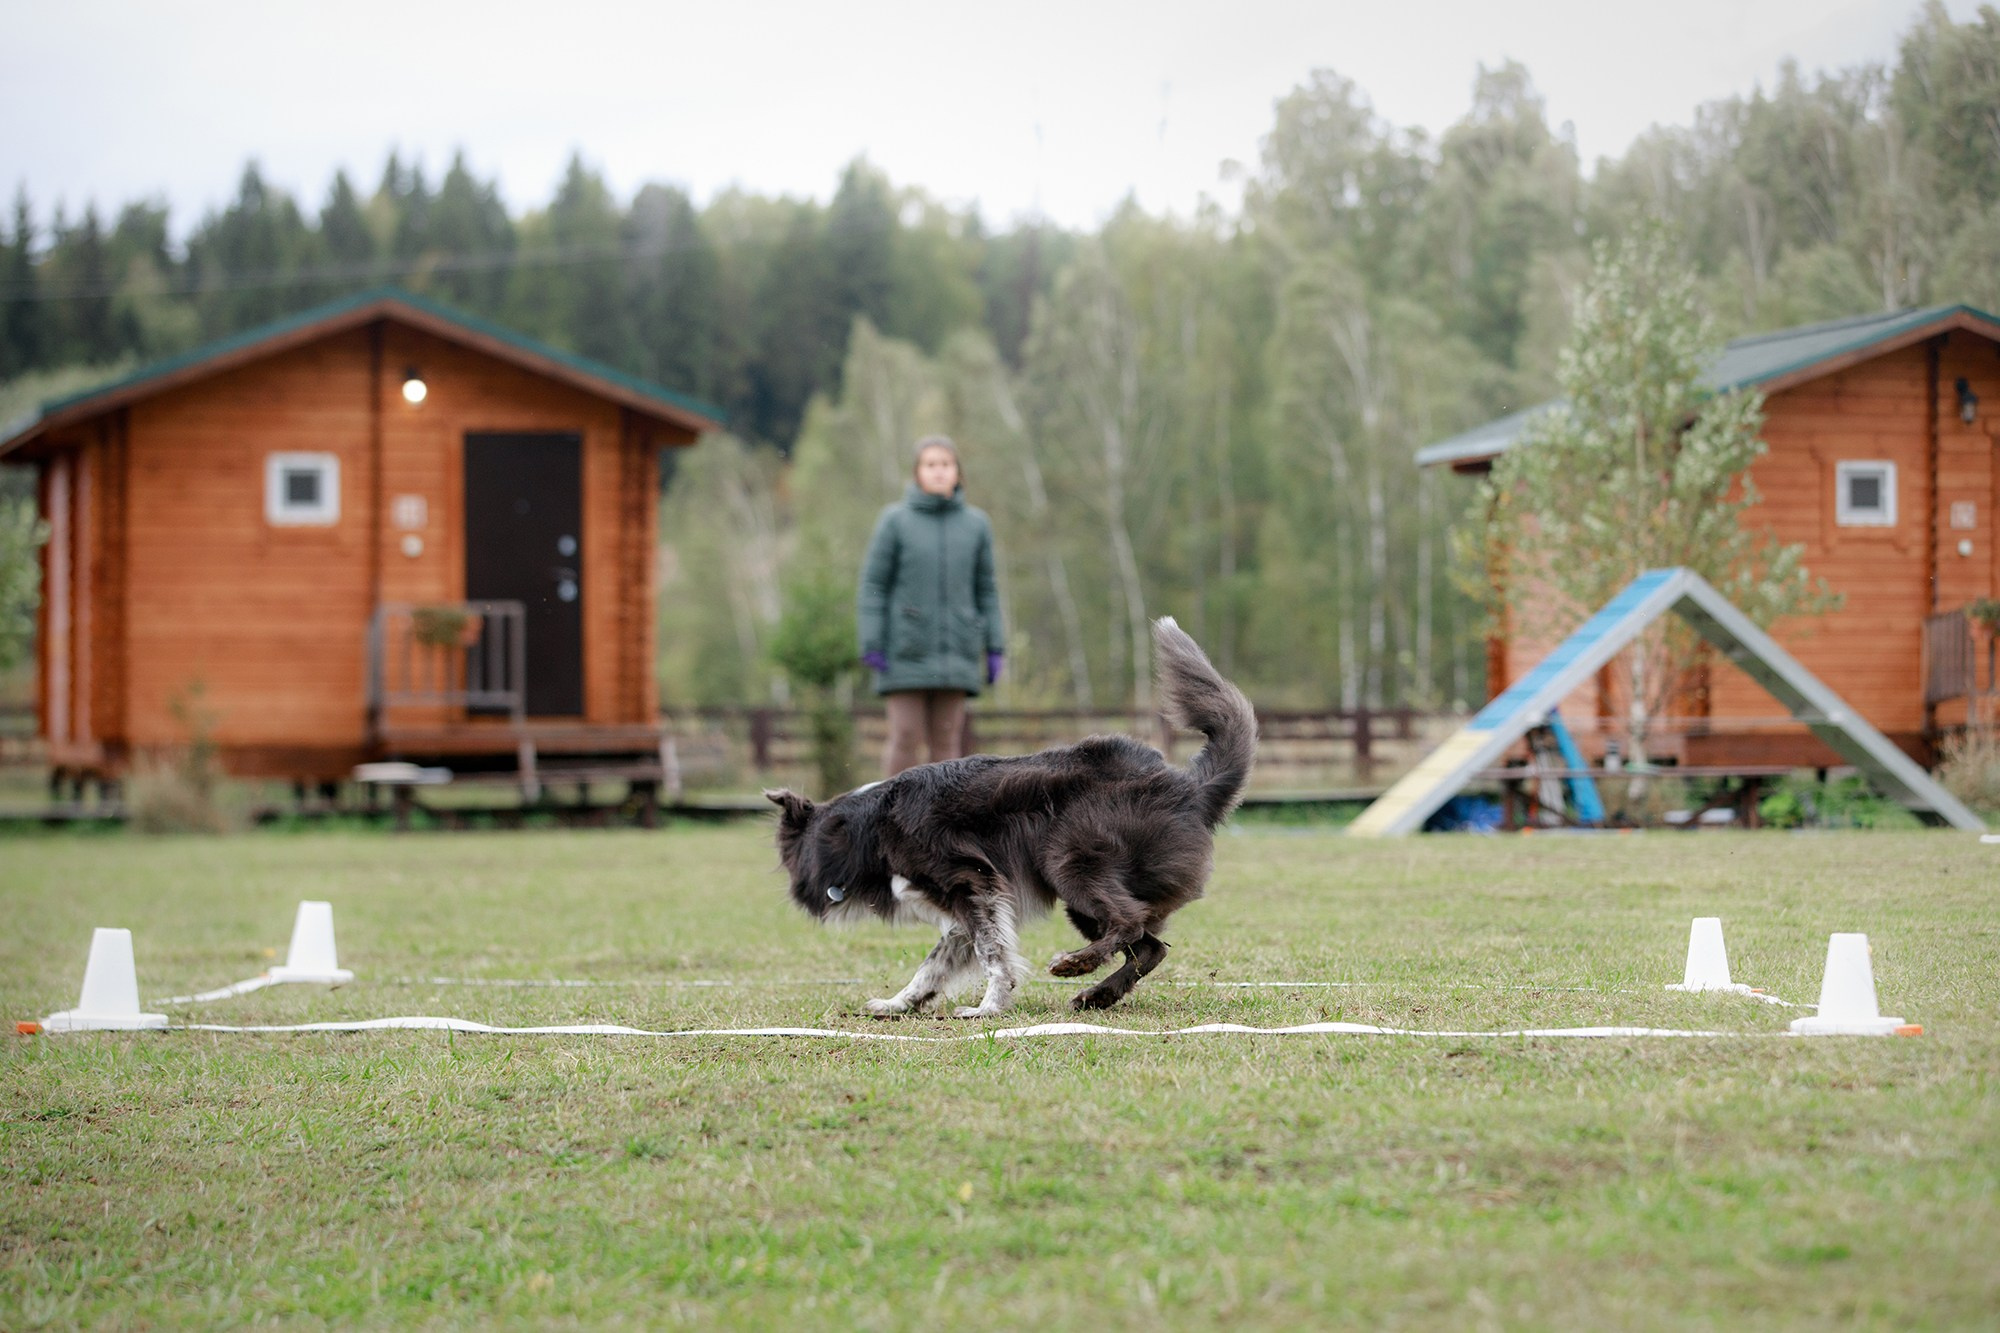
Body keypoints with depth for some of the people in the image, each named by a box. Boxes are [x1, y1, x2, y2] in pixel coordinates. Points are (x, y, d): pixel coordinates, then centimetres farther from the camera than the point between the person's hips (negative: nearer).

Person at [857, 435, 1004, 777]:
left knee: (946, 740, 2)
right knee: (906, 738, -5)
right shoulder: (895, 521, -3)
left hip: (955, 655, 2)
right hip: (906, 654, -2)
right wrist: (872, 646, -10)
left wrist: (994, 649, 4)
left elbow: (985, 590, 9)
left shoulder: (976, 524, 5)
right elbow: (873, 585, -3)